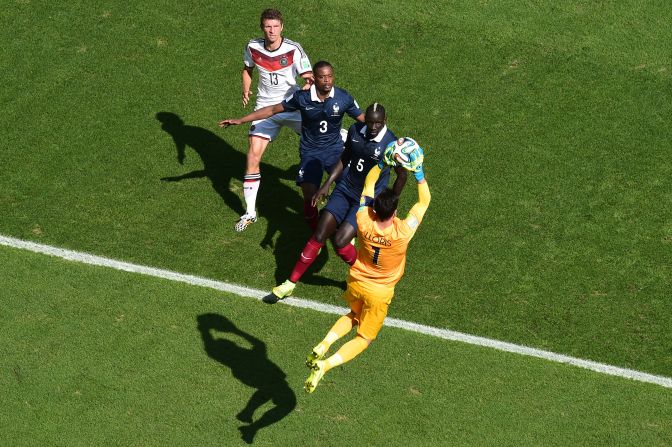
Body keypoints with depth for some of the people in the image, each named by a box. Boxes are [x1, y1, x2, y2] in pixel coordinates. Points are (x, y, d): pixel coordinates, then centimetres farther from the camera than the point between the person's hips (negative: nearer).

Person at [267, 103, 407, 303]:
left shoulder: (391, 144, -20)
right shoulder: (355, 130, -5)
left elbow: (402, 176, -5)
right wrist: (326, 185, 9)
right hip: (345, 190, 5)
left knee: (339, 241, -15)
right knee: (319, 236, -2)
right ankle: (290, 284, 8)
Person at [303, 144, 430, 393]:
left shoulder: (364, 224, -22)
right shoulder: (403, 232, -29)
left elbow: (368, 185, -6)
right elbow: (424, 200, -15)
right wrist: (418, 172, -14)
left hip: (356, 282, 3)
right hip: (380, 293, -3)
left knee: (353, 316, 33)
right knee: (364, 338, 10)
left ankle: (323, 345, 7)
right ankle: (326, 365, -14)